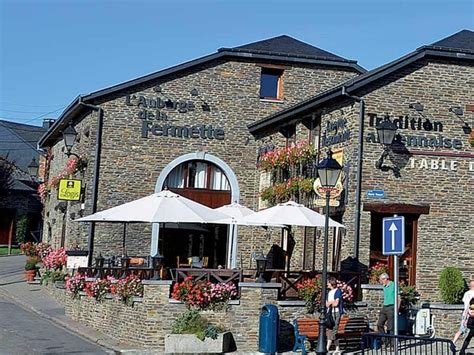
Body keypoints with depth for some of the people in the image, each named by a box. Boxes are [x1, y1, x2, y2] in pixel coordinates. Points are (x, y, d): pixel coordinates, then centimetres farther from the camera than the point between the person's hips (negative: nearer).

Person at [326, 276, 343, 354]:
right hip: (330, 313, 8)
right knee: (334, 331, 8)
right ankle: (337, 349, 12)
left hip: (336, 313, -8)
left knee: (332, 331, -13)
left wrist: (329, 304, -1)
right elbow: (326, 304, 15)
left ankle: (327, 348, -19)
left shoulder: (338, 291, -6)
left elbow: (336, 303, -14)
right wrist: (331, 302, -4)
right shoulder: (329, 292, 19)